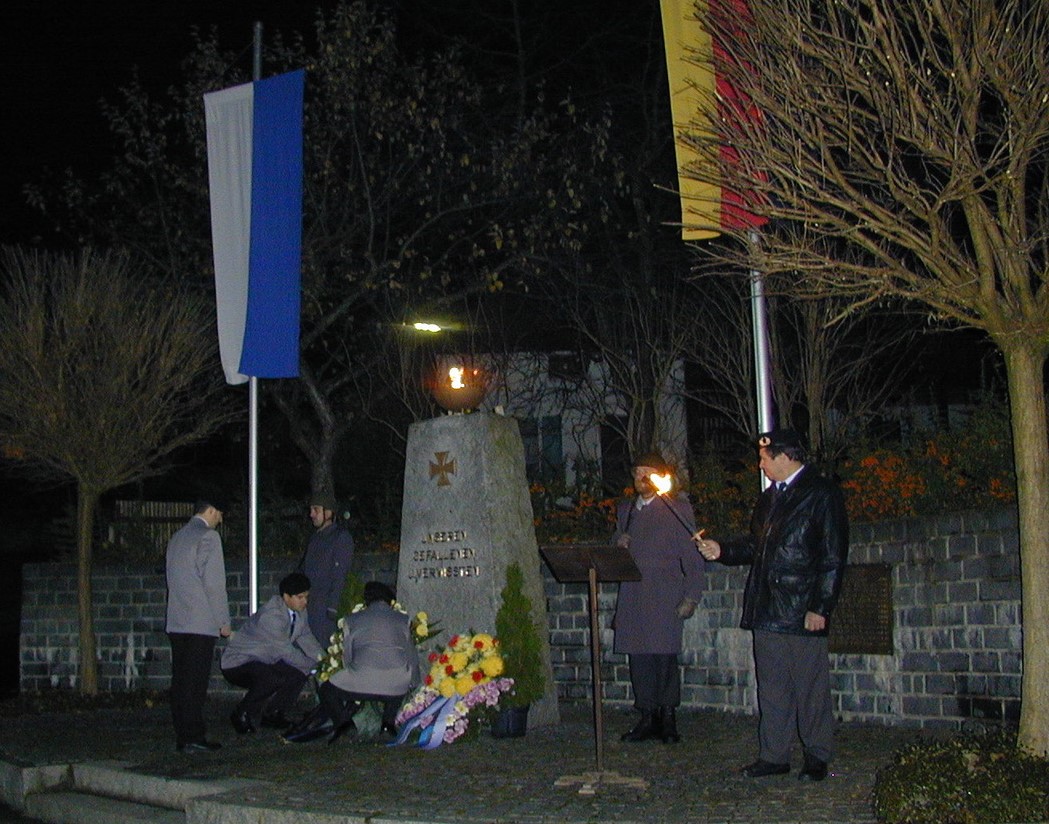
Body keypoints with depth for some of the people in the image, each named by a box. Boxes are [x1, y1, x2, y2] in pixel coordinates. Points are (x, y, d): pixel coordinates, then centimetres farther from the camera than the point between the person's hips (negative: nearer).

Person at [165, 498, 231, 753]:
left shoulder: (176, 538, 17)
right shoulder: (208, 536, -8)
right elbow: (213, 582, -13)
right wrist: (224, 621, -6)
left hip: (176, 623, 8)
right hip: (201, 622, -8)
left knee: (181, 681, 7)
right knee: (195, 682, -7)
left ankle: (183, 737, 10)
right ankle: (193, 738, -6)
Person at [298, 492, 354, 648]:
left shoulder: (341, 537, -7)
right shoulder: (315, 537, 18)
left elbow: (340, 575, -13)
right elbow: (303, 568, 21)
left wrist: (332, 606, -19)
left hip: (325, 604, -7)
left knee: (323, 645, -8)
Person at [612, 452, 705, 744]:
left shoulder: (677, 509, 3)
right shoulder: (625, 509, 19)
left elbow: (692, 558, 0)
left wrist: (690, 598, -8)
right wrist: (618, 545, 1)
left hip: (665, 597, -5)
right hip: (632, 597, 5)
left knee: (665, 657, -8)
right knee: (639, 659, 3)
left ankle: (668, 720, 3)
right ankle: (647, 718, 10)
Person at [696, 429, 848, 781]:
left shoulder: (822, 494, -5)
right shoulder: (769, 498, 18)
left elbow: (833, 557, -10)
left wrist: (820, 608, -14)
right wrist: (721, 550, 8)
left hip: (803, 610, -7)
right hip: (767, 610, 7)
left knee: (810, 686, 0)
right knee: (771, 686, 10)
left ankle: (817, 758, 11)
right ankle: (774, 756, 16)